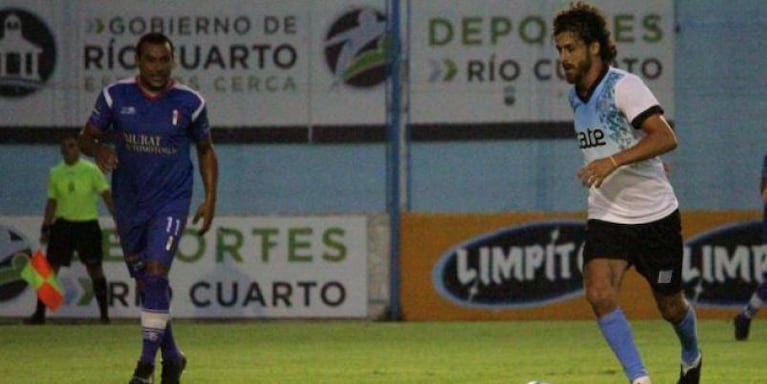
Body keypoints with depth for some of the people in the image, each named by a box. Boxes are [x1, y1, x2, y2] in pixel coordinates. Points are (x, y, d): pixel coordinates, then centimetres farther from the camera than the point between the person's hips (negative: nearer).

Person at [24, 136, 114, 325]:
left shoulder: (91, 170, -4)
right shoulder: (55, 173, 6)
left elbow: (106, 195, -5)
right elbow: (52, 202, 12)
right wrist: (45, 228, 7)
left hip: (87, 224, -2)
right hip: (62, 223, 3)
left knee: (95, 268, 1)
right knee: (50, 268, -2)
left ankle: (104, 314, 11)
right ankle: (39, 313, 2)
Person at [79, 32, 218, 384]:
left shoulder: (190, 103, -6)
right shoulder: (115, 96, -4)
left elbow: (205, 149, 8)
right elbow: (87, 137, 2)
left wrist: (210, 198, 2)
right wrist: (98, 149, -22)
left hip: (171, 200, -3)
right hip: (129, 202, 3)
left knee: (156, 274, -19)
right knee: (144, 283, 11)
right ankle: (171, 356, 29)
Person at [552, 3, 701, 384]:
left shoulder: (624, 86, -17)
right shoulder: (576, 95, 6)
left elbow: (666, 138, -28)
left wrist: (615, 161, -37)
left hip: (655, 214, -5)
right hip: (607, 218, 5)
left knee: (670, 306, 11)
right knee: (599, 293, -21)